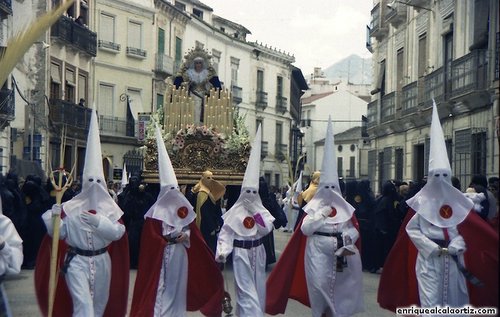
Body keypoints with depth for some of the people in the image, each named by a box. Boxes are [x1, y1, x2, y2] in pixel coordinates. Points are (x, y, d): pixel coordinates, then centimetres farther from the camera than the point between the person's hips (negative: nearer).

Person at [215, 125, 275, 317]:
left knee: (258, 287, 14)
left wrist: (256, 212, -15)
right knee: (247, 289, -6)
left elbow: (266, 230, -9)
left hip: (257, 252, 5)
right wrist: (222, 252, -25)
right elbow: (226, 234, -12)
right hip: (241, 253, -5)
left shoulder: (260, 210, 5)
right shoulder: (235, 212, -8)